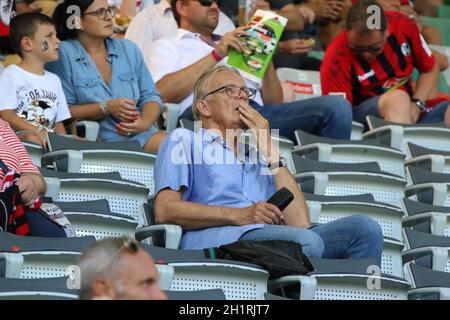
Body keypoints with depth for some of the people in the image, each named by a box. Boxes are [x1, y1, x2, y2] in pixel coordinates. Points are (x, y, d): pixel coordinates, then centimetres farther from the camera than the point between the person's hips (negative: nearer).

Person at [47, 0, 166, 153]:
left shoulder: (128, 49, 16)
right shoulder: (62, 54, 0)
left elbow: (150, 96, 17)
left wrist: (145, 122, -6)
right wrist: (106, 108, -14)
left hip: (140, 135, 6)